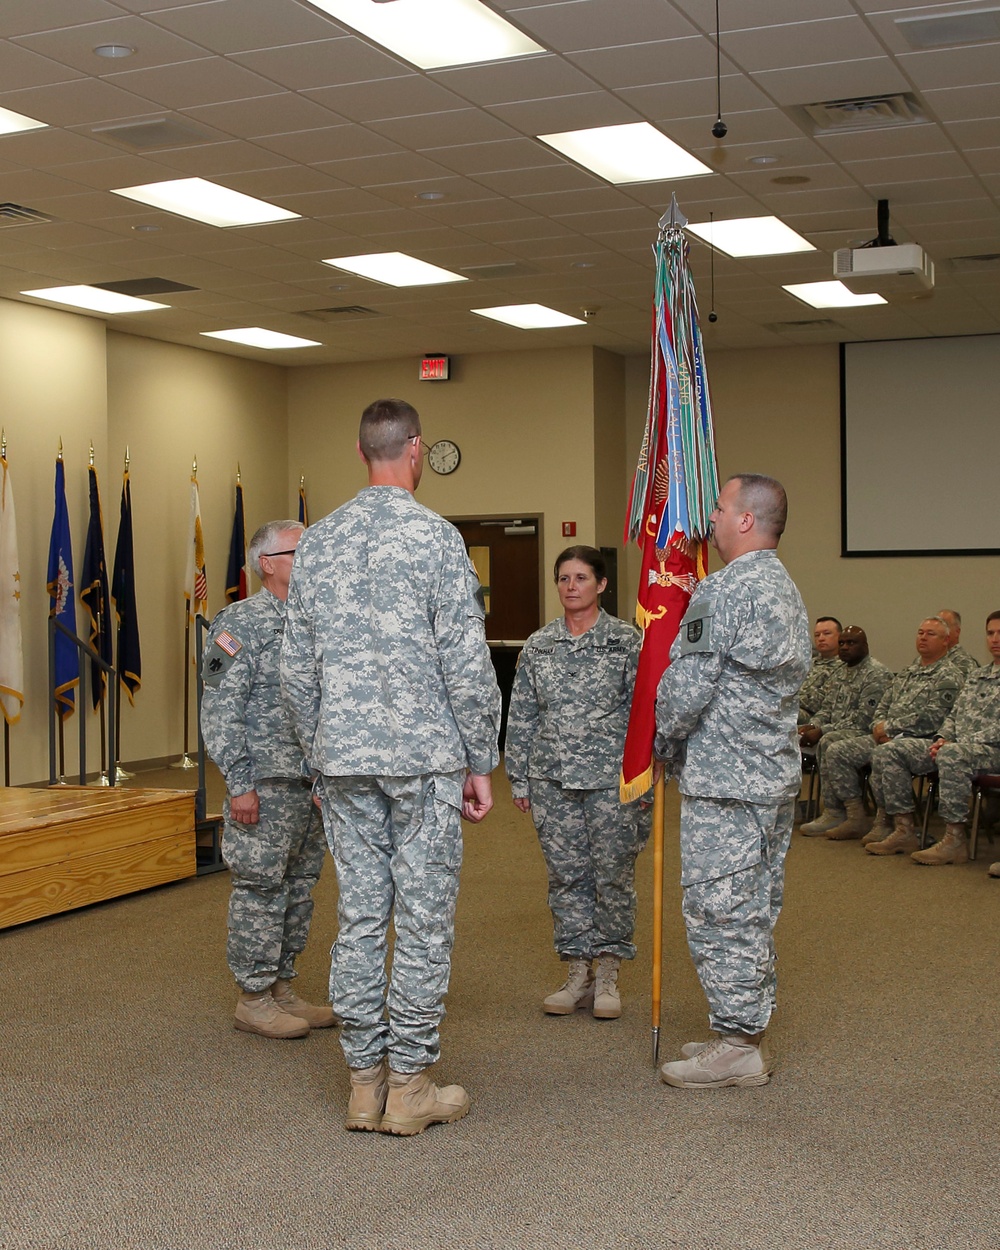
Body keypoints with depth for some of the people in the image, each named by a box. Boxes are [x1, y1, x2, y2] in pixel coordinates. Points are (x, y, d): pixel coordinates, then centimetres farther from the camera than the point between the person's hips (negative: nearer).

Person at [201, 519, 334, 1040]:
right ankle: (253, 999, 8)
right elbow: (220, 710, -14)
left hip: (312, 782, 8)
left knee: (298, 888, 12)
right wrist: (239, 782, -18)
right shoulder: (242, 622, -10)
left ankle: (282, 987, 23)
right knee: (260, 888, -1)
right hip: (266, 783, -8)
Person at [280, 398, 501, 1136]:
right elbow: (467, 664, -11)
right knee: (425, 921, 2)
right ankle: (409, 1085, 8)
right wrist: (481, 762, -2)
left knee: (360, 917, 9)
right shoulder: (434, 537, -9)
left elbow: (298, 668, 11)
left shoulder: (317, 543, 8)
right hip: (424, 755, -5)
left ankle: (365, 1081, 16)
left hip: (344, 759, 5)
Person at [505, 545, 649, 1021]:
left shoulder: (627, 641, -1)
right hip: (552, 780, 3)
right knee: (566, 876, 7)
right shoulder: (538, 646, 8)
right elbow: (521, 716, 11)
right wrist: (519, 779, 9)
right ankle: (577, 974, 17)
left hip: (612, 779, -3)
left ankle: (607, 975, 16)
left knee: (614, 874, 2)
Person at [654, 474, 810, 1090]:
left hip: (724, 781, -10)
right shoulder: (789, 590, 16)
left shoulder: (722, 590, -16)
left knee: (719, 909, -3)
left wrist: (663, 742, 2)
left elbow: (686, 686, -17)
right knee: (756, 910, 14)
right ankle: (751, 1031, 22)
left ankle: (737, 1045, 3)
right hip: (776, 773, 10)